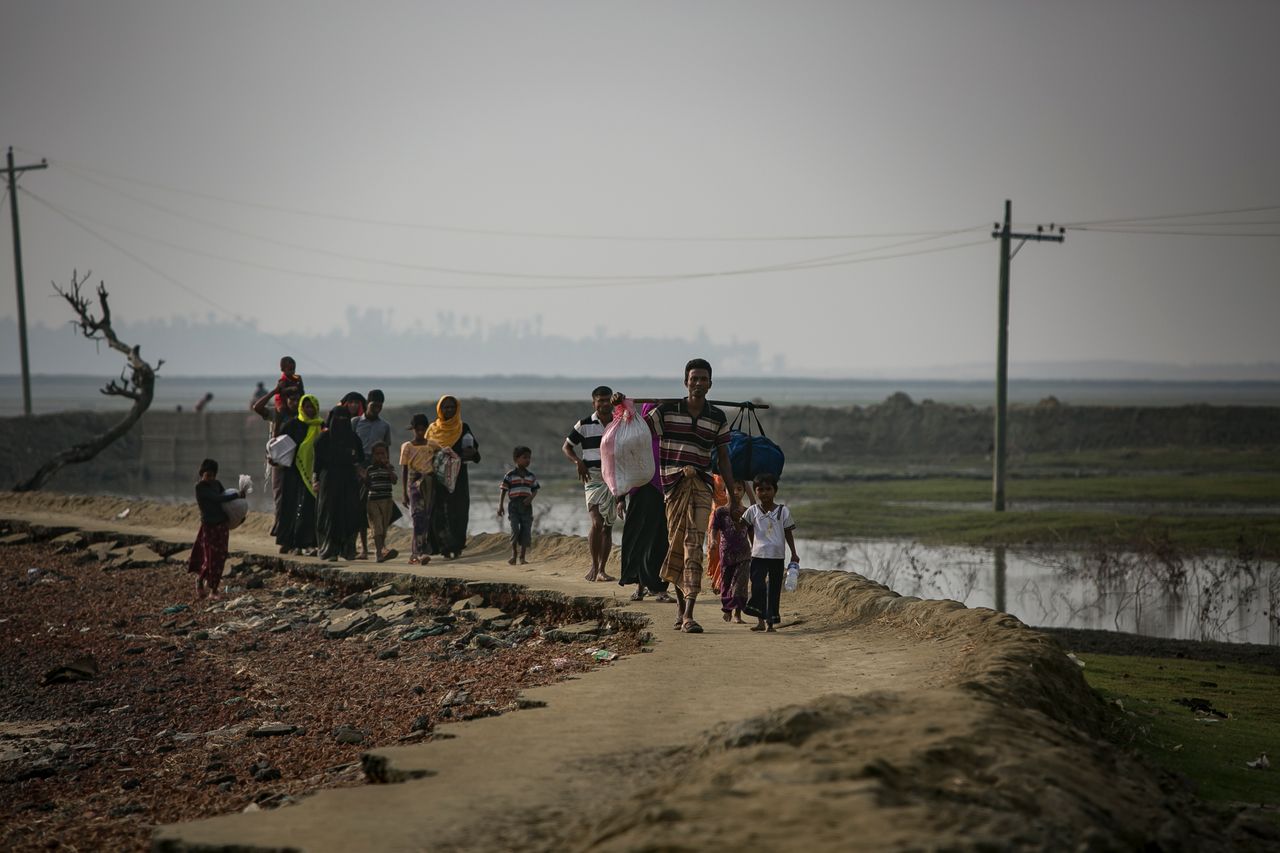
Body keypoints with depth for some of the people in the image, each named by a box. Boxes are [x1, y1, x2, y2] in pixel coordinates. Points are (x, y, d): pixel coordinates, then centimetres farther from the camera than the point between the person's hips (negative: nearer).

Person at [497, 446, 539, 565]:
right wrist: (500, 505, -8)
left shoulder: (531, 476, 11)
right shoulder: (510, 475, -1)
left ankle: (523, 557, 9)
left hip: (526, 505, 3)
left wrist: (530, 498, -9)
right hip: (513, 505, -3)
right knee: (515, 529, -10)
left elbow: (535, 489, 12)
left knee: (526, 531, 0)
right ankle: (513, 555, 0)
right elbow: (503, 490, -2)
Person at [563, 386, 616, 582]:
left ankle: (601, 569, 14)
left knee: (608, 527, 6)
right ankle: (594, 565, -4)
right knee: (597, 523, -18)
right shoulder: (584, 425, -1)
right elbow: (567, 447, 8)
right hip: (594, 479, -3)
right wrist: (578, 461, -10)